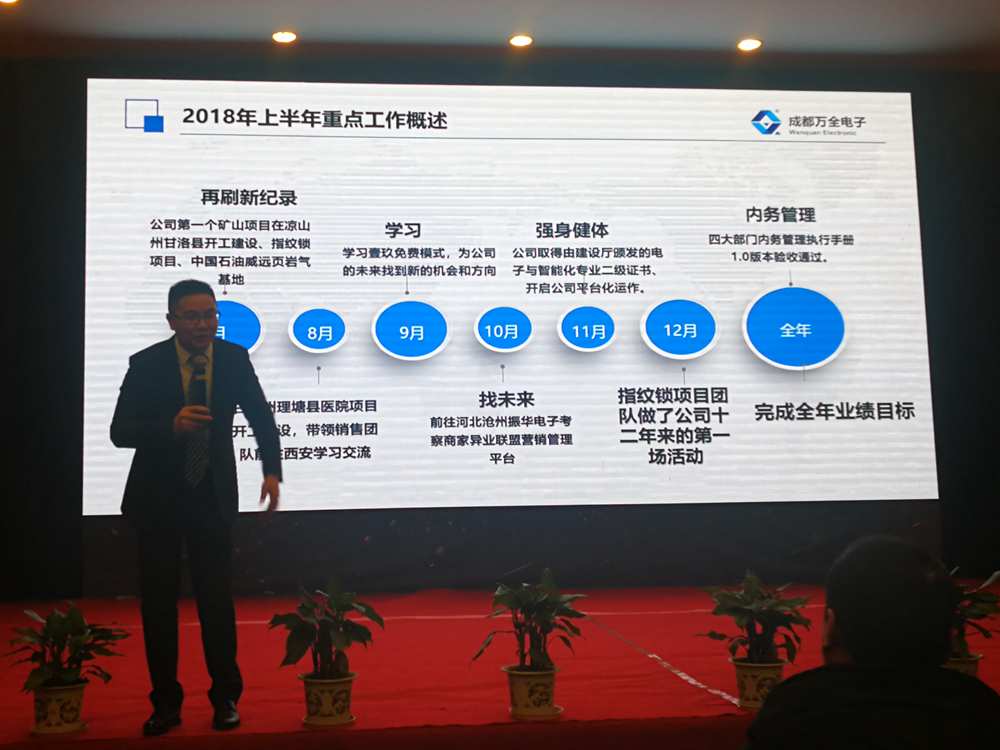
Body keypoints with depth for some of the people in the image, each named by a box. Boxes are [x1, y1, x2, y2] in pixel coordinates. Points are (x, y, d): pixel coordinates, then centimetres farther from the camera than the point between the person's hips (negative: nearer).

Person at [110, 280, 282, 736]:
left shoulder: (235, 358, -5)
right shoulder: (146, 364, -11)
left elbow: (261, 418, 5)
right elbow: (120, 432, -15)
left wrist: (272, 471, -8)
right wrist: (171, 425, -32)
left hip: (213, 497, 1)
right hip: (156, 499, 0)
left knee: (217, 599, 1)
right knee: (158, 602, 5)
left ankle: (225, 698, 16)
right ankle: (166, 703, 17)